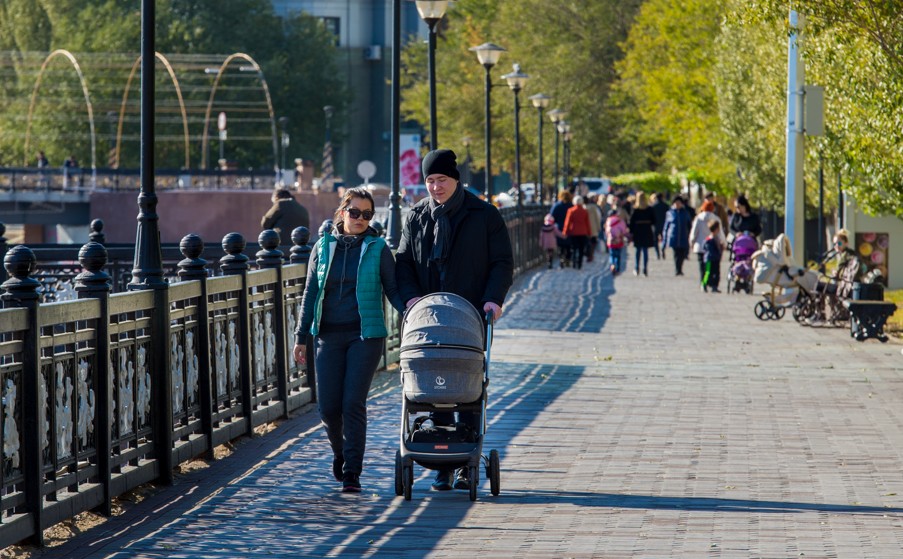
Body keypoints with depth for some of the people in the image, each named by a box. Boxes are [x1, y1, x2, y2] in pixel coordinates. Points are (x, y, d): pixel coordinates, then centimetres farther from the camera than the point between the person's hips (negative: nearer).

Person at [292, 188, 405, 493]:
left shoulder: (378, 248, 3)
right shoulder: (323, 247, 9)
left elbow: (393, 289, 4)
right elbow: (310, 294, 13)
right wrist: (301, 337, 10)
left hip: (365, 336, -2)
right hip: (329, 336, 2)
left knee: (353, 403, -10)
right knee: (328, 407, 0)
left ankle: (352, 472, -3)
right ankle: (341, 453, 29)